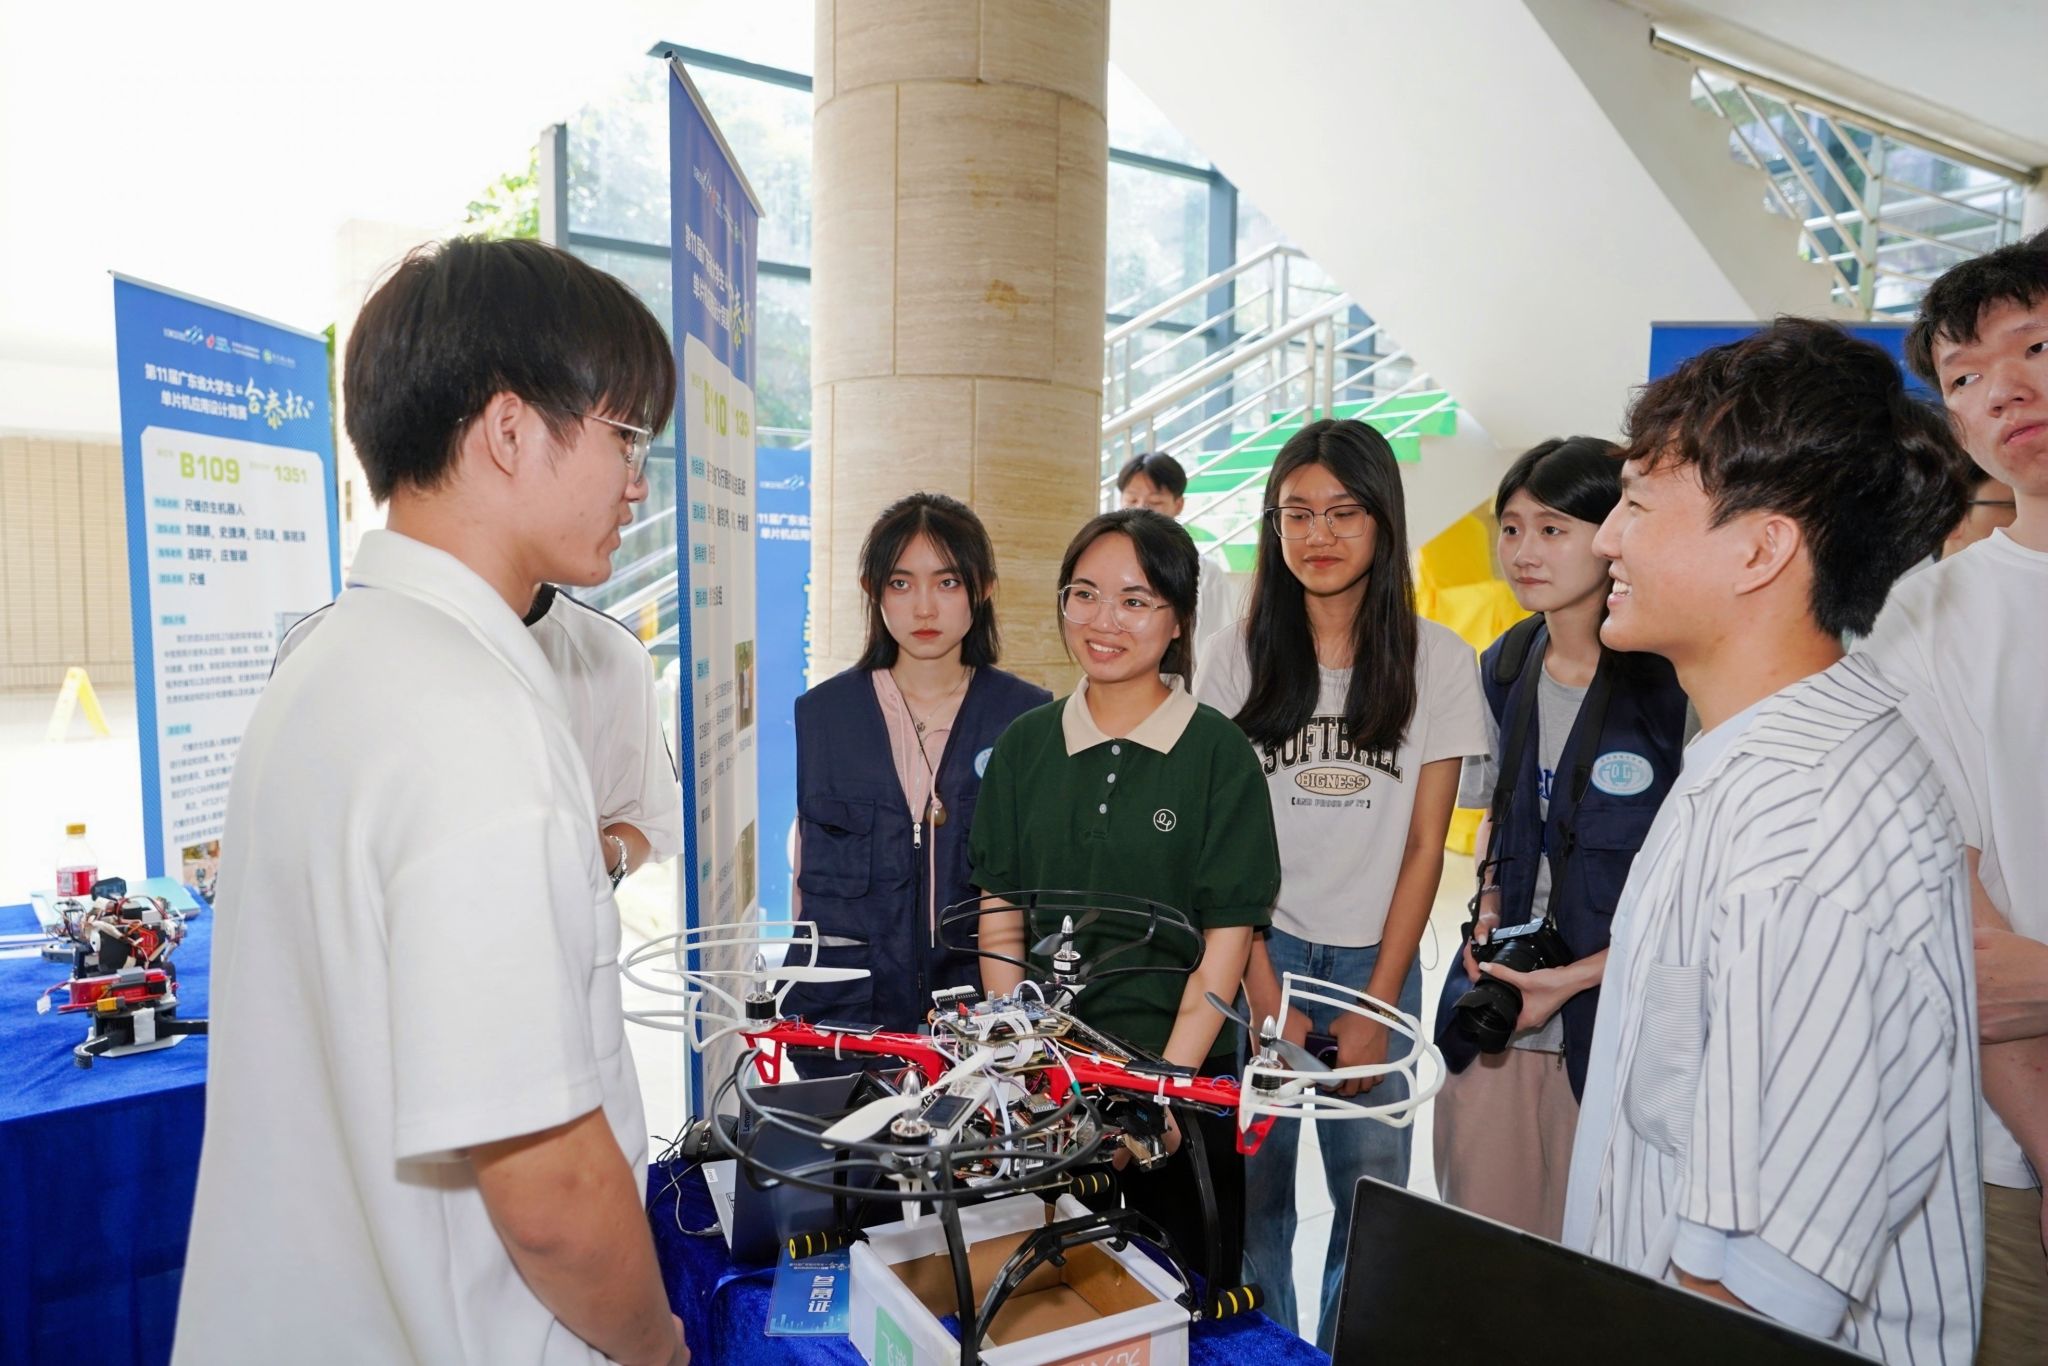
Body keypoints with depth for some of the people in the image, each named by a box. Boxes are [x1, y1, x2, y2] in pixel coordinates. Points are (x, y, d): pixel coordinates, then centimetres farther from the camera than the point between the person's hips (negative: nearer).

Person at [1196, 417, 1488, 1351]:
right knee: (1255, 1176, 6)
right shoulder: (1242, 653, -3)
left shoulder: (1436, 660, -3)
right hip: (1262, 948, 0)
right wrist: (1265, 994, -7)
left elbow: (1425, 845, -2)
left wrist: (1377, 1004, -6)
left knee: (1371, 1186, 6)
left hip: (1376, 956, 0)